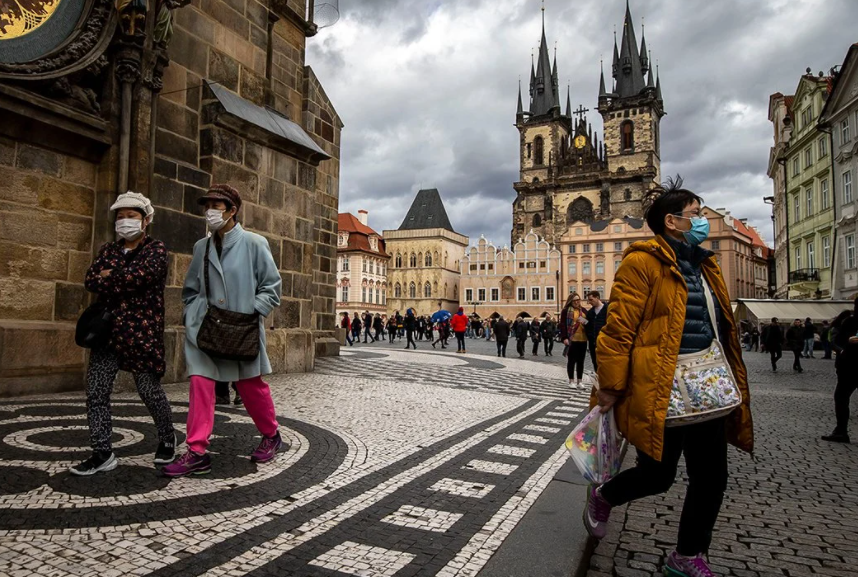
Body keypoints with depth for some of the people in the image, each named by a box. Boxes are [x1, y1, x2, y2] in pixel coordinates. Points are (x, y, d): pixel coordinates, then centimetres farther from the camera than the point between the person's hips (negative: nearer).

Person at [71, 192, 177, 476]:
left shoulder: (156, 248, 0)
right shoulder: (108, 250, 16)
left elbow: (144, 273, -20)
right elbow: (90, 281, 1)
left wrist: (110, 278, -8)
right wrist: (127, 281, -13)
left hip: (143, 332, -5)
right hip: (108, 330, 5)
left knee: (150, 390, 2)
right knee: (96, 392, 1)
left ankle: (167, 439, 24)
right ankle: (102, 453, 11)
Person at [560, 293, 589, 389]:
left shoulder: (583, 310, 15)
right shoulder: (566, 311, -1)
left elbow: (589, 323, 21)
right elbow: (563, 325, -6)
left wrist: (586, 322, -3)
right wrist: (564, 338, -15)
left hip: (583, 339, 5)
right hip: (571, 339, -5)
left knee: (580, 361, 8)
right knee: (571, 360, 2)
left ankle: (579, 381, 15)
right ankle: (571, 381, 11)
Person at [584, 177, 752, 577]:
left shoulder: (705, 265, 13)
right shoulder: (643, 262, -13)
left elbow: (722, 329, 18)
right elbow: (618, 329, -17)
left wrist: (732, 383, 18)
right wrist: (610, 387, -18)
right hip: (660, 392, -8)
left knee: (712, 478, 12)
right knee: (657, 476, 5)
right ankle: (601, 496, 35)